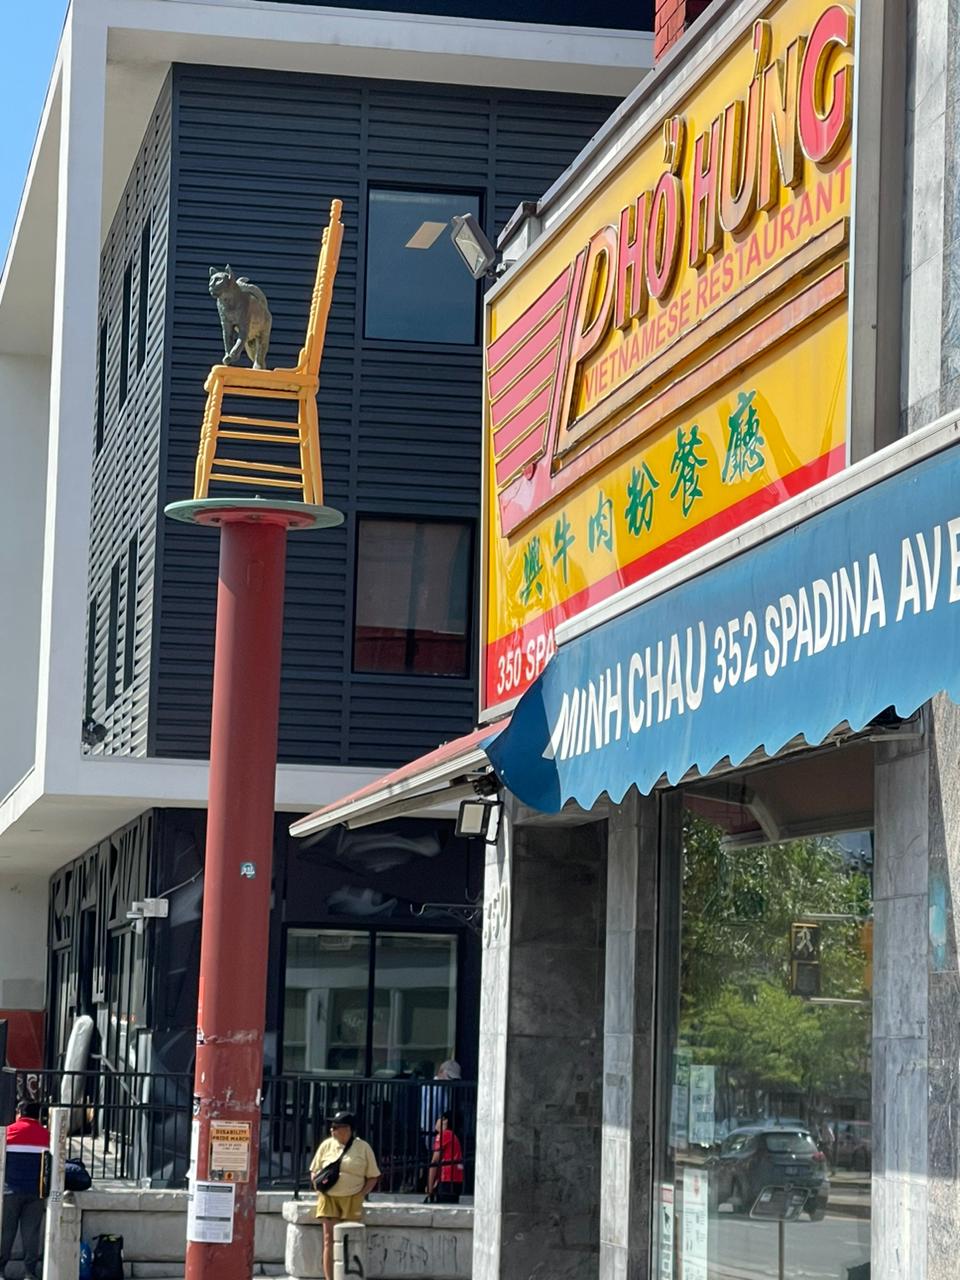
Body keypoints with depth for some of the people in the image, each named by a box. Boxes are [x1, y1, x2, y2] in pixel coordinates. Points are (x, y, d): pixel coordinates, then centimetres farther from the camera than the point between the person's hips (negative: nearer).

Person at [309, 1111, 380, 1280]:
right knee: (329, 1239, -4)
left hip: (352, 1200, -2)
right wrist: (318, 1186, -2)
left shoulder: (363, 1148, 2)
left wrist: (361, 1194, -7)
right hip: (328, 1198, 2)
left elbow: (372, 1177, 5)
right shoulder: (326, 1145, 8)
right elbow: (314, 1171, 15)